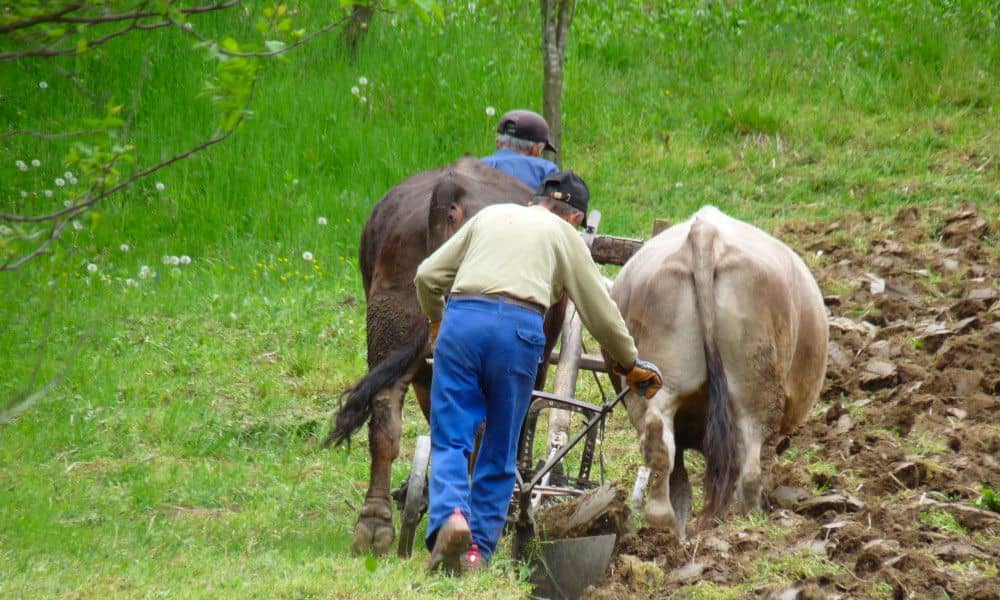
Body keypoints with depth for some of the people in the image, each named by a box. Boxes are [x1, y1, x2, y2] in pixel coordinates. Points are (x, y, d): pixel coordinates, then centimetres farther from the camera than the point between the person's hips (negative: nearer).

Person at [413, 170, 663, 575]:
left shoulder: (491, 215, 27)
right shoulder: (566, 237, 20)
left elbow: (427, 275, 24)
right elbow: (602, 313, 21)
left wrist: (436, 321, 44)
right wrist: (631, 365, 36)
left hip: (461, 318, 2)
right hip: (518, 329, -1)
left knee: (450, 441, 2)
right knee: (499, 453, 11)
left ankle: (450, 515, -24)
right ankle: (478, 549, 7)